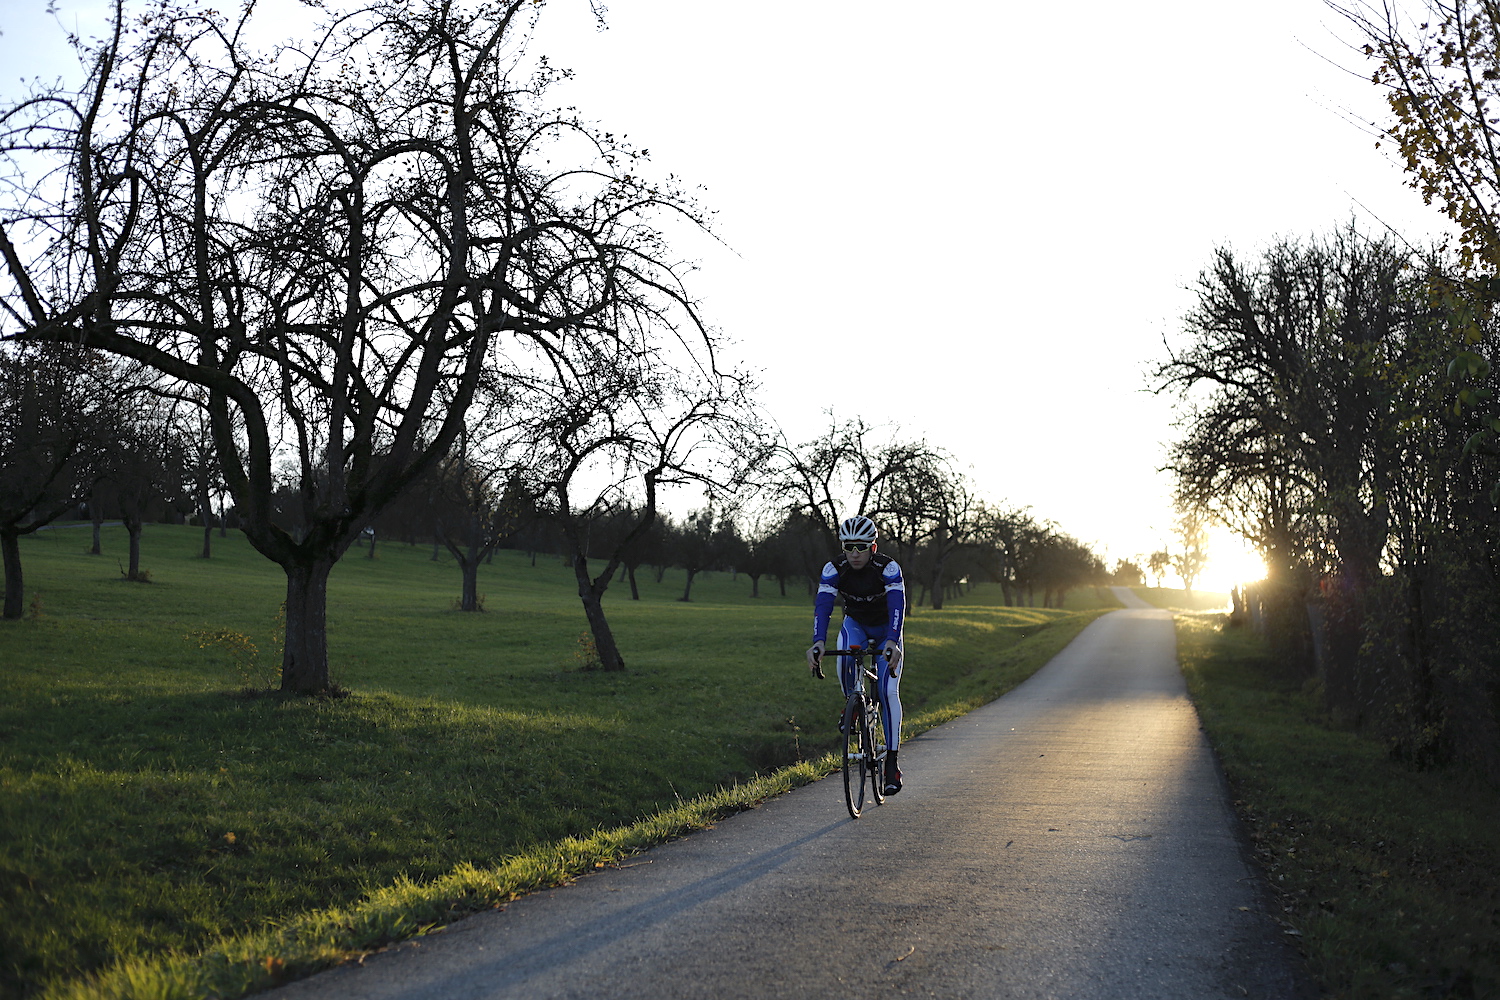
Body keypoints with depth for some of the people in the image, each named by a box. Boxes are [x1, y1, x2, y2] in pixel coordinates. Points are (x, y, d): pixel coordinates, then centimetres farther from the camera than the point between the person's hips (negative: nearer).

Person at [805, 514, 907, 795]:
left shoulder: (888, 567, -29)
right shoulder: (834, 569, -23)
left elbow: (897, 606, -39)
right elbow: (823, 605, -32)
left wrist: (892, 642, -56)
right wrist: (818, 642, -48)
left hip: (887, 631, -2)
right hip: (855, 625, 2)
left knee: (888, 691, -16)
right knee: (844, 658, -33)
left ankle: (892, 760, -8)